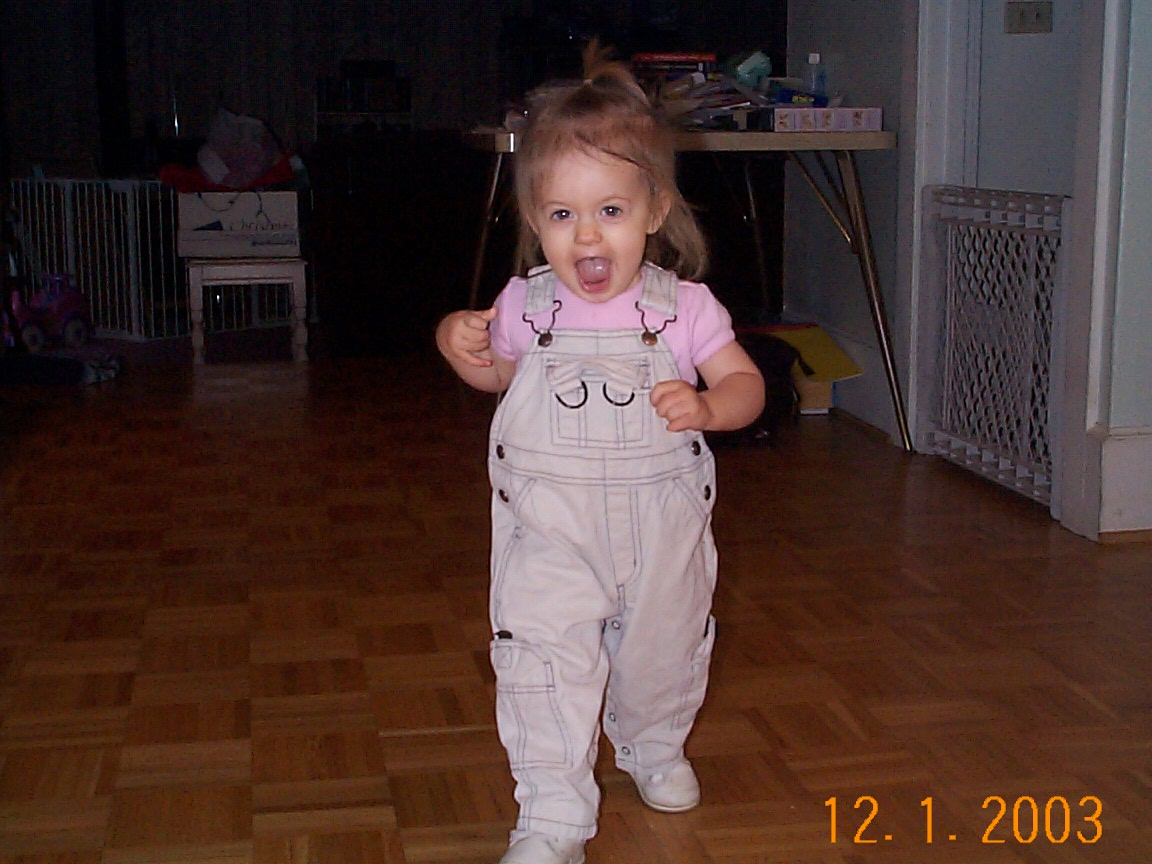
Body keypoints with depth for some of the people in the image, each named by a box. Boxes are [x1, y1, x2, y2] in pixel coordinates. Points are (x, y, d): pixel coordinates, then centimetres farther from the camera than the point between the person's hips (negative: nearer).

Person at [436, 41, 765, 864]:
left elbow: (745, 383, -4)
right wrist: (459, 343, -7)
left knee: (663, 648, 20)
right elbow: (497, 373, 15)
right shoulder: (527, 304, -4)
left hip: (660, 523, 1)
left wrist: (707, 406, -26)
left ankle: (654, 744, 51)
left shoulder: (684, 308, -9)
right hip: (549, 525, 0)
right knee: (545, 658, -9)